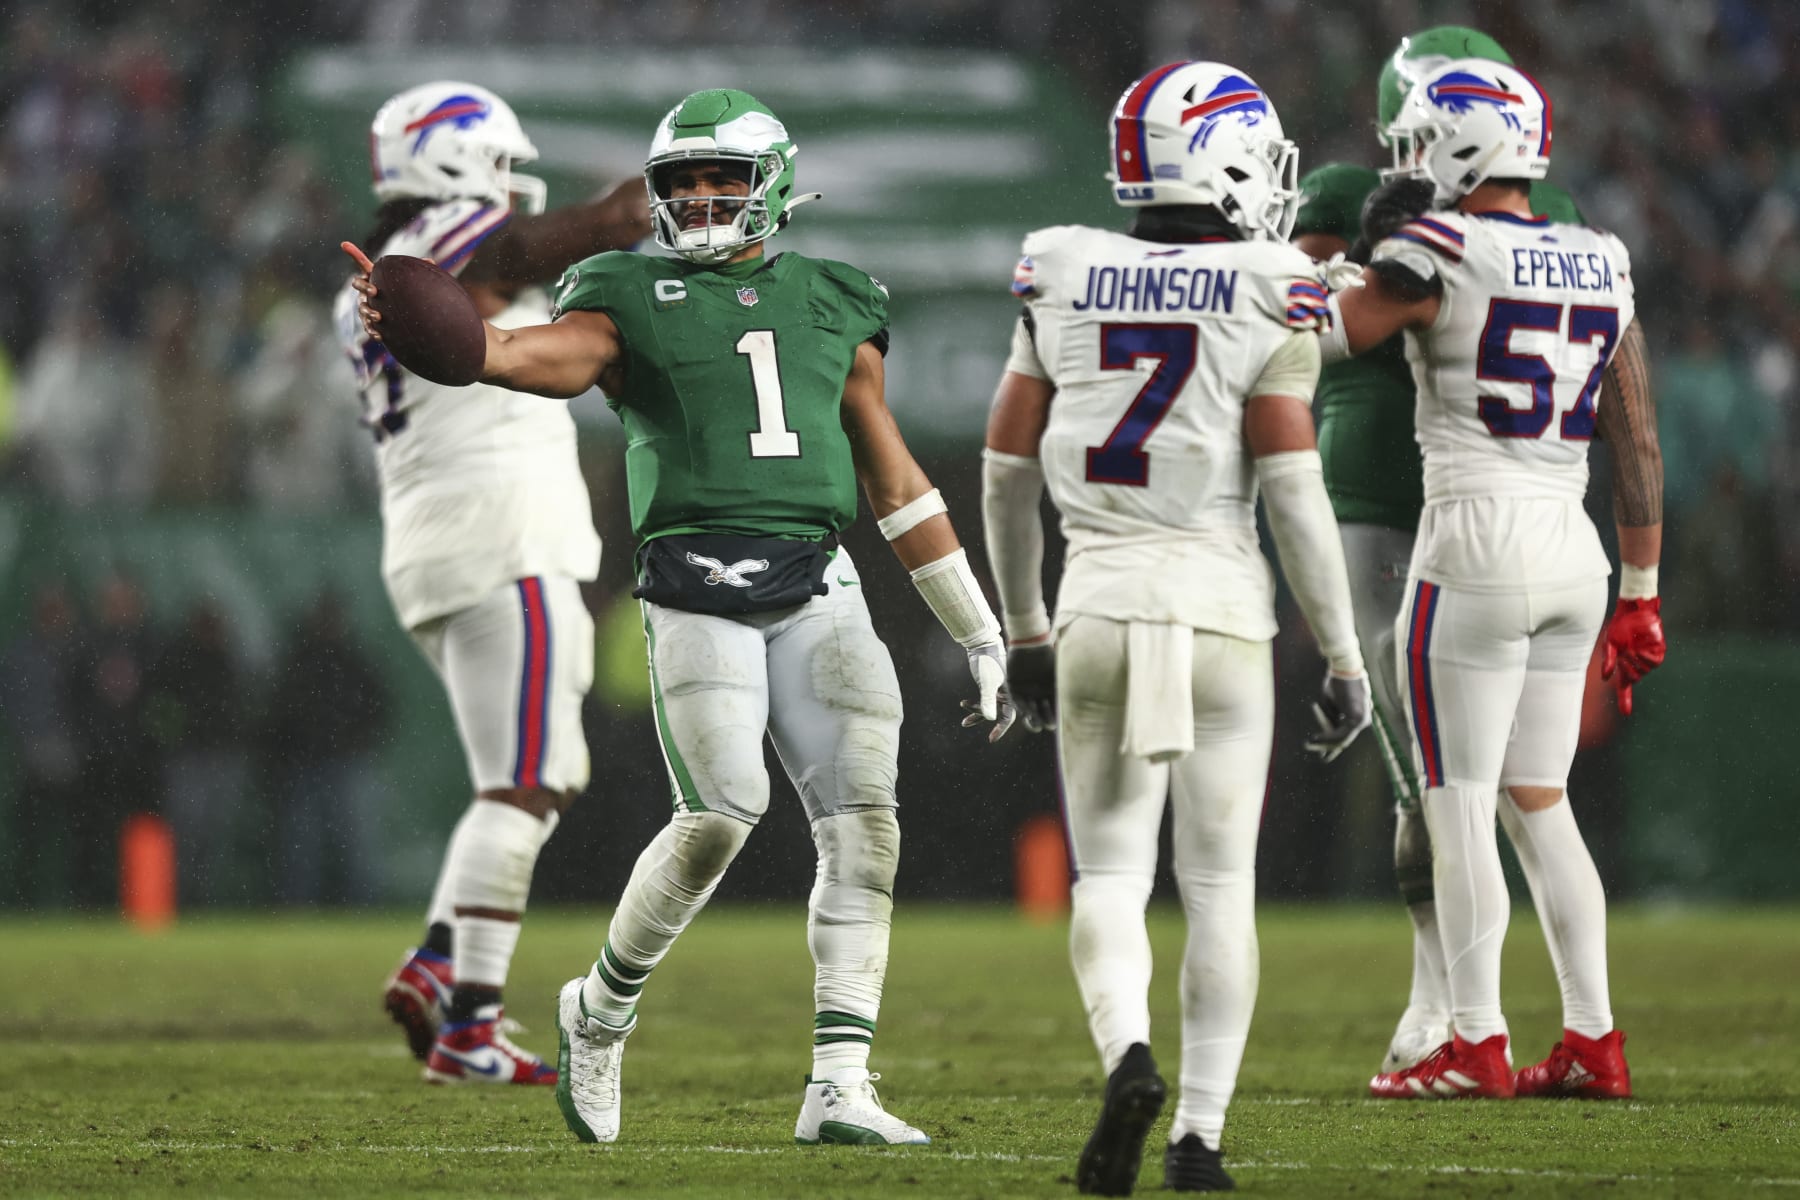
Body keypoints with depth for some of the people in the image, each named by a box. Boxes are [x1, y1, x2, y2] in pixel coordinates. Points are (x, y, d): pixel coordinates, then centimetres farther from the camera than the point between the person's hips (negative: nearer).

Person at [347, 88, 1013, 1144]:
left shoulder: (833, 308, 20)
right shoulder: (634, 302, 10)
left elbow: (899, 488, 23)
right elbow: (549, 356, -12)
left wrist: (983, 637, 23)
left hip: (818, 590, 3)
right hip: (697, 590, -3)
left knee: (863, 818, -9)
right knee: (723, 812, -16)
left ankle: (840, 1087, -8)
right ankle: (602, 1008, 10)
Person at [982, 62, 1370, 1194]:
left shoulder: (1063, 283, 4)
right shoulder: (1268, 303, -7)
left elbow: (1006, 467, 9)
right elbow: (1292, 487, -10)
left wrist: (1022, 626, 21)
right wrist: (1344, 657, -2)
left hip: (1098, 604, 2)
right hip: (1222, 611, -2)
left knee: (1110, 873, 8)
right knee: (1220, 883, 7)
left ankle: (1128, 1051, -19)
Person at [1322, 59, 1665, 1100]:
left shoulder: (1437, 256, -11)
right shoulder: (1603, 271, 10)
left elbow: (1323, 340, -2)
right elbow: (1639, 450, 13)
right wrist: (1641, 595, 19)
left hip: (1477, 545, -7)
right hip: (1574, 549, 7)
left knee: (1459, 802, 1)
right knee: (1538, 802, 14)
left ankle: (1478, 1043, 2)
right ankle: (1594, 1042, 12)